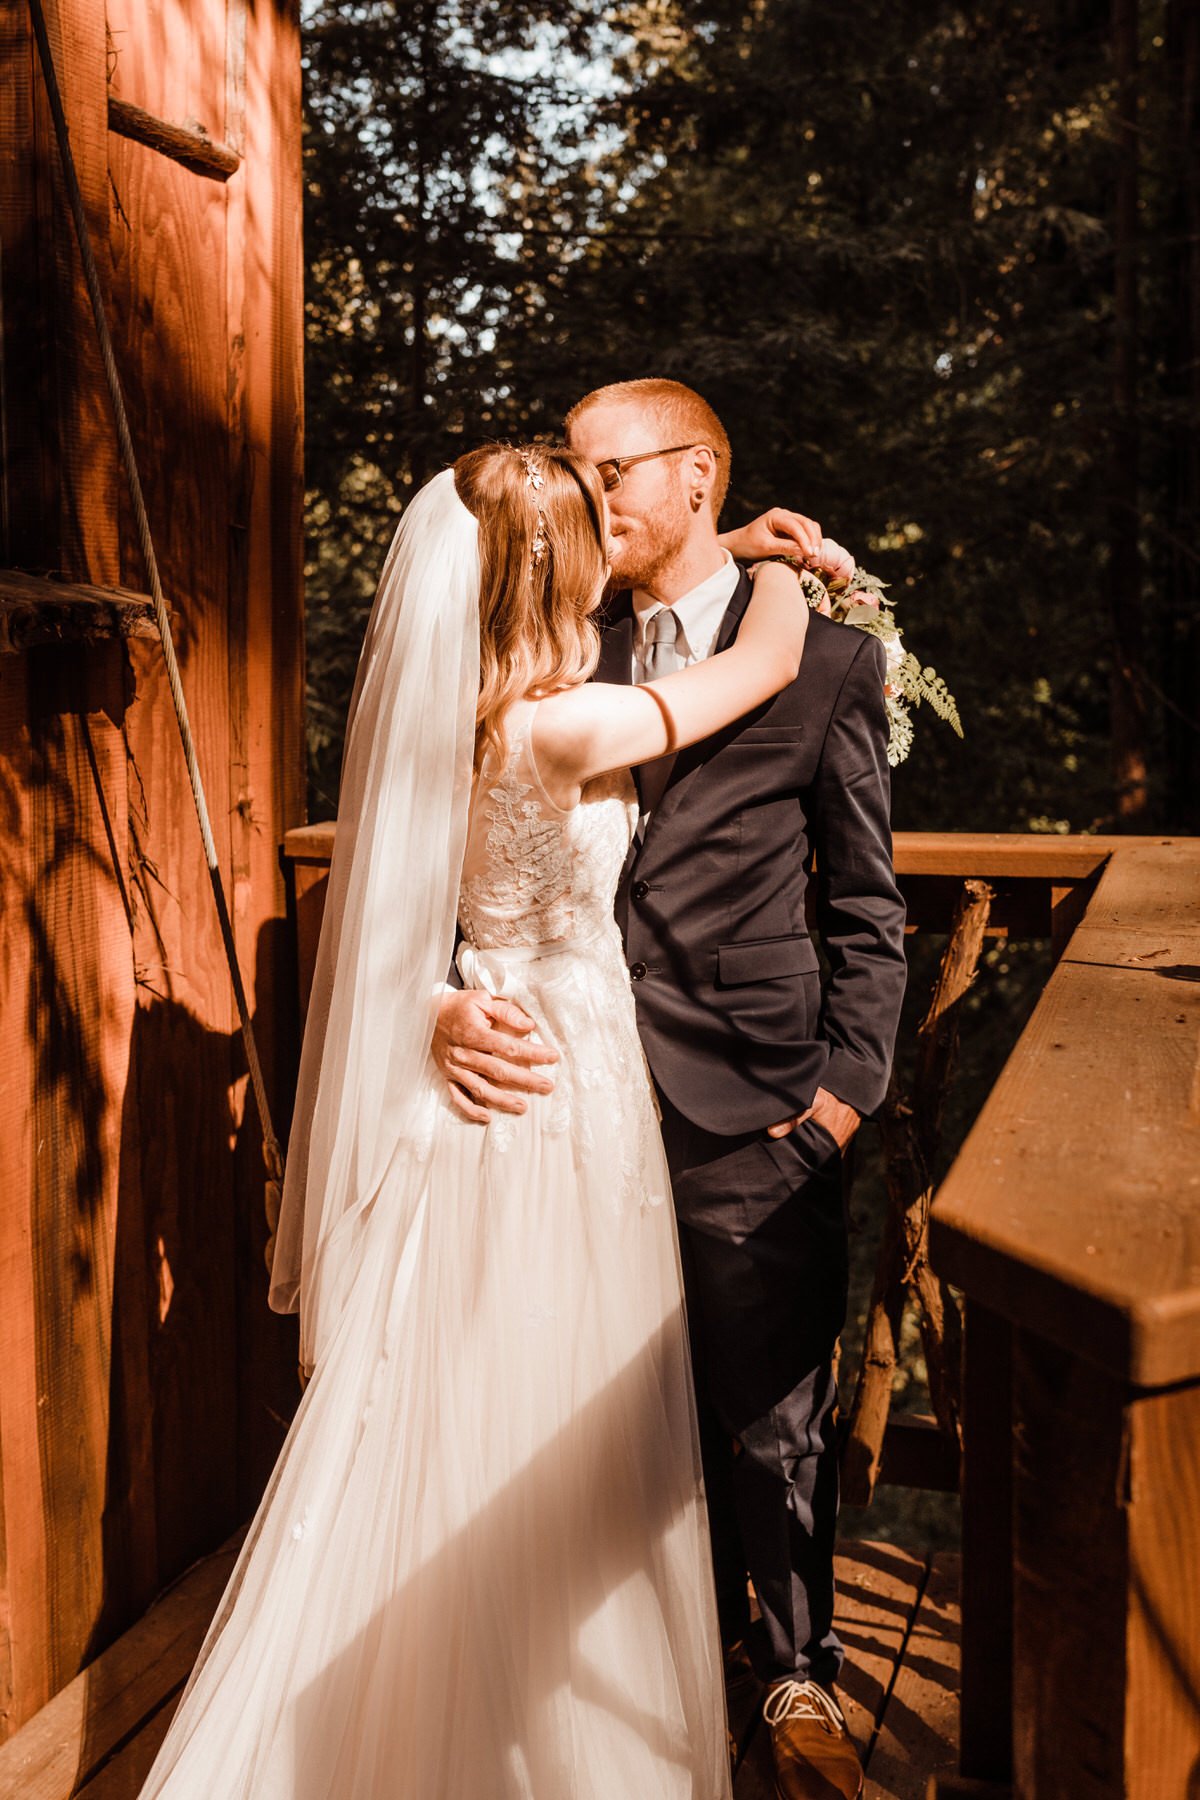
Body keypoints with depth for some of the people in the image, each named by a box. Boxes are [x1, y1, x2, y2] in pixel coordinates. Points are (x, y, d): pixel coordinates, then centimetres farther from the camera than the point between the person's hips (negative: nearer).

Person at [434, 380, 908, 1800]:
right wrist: (446, 995, -12)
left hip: (753, 1116, -3)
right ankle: (708, 1630, 40)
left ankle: (797, 1672, 35)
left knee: (771, 1425, 10)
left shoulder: (825, 661, -1)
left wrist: (844, 1096, -5)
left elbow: (865, 910, 2)